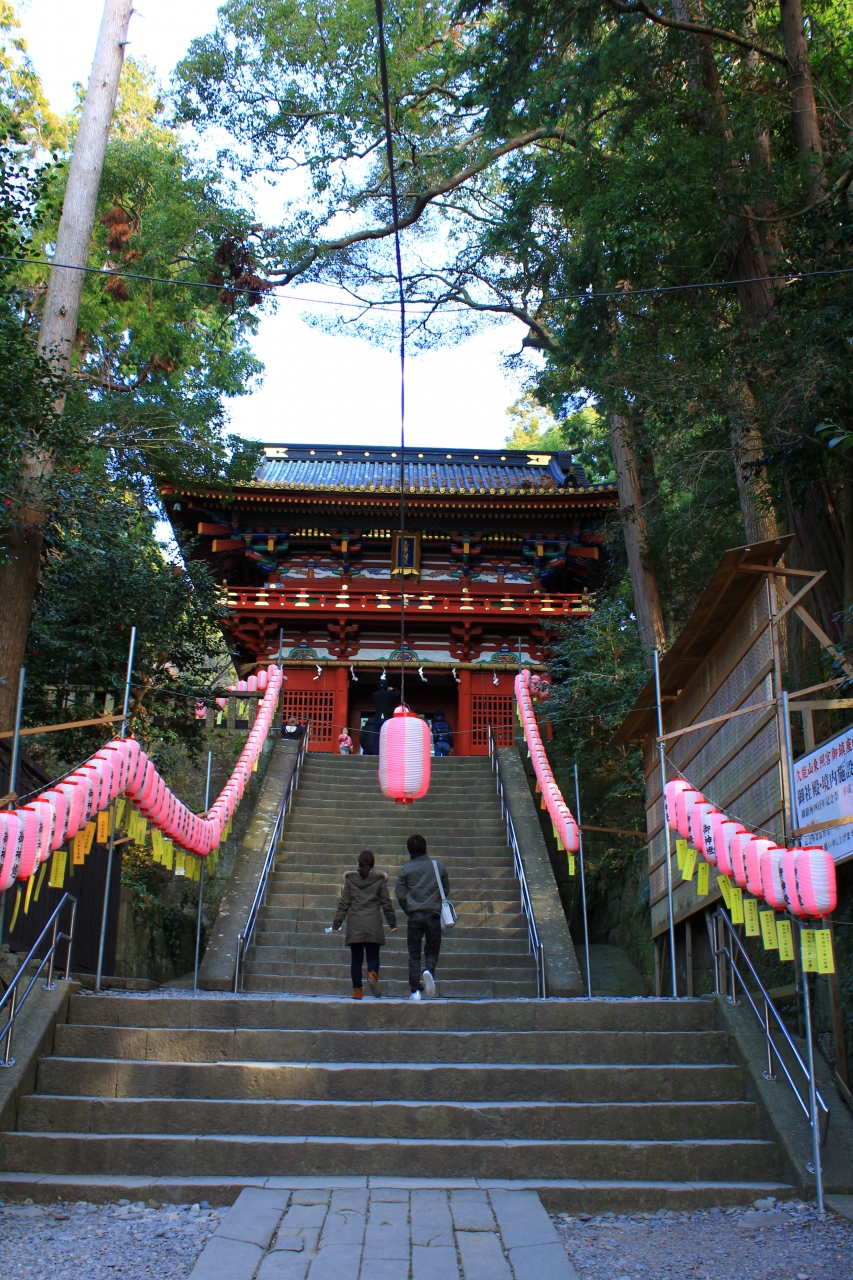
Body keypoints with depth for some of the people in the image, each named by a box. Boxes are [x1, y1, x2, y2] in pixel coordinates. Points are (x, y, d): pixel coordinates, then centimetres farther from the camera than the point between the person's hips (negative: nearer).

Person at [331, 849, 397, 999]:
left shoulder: (350, 878, 4)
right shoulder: (379, 879, 3)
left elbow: (344, 903, 5)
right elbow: (386, 902, 5)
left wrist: (336, 923, 9)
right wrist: (392, 923, 11)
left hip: (354, 925, 1)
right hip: (373, 925, -1)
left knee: (356, 959, 8)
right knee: (373, 956, 5)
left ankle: (357, 990, 6)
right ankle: (372, 975, -24)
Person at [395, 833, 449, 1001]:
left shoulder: (405, 869, 0)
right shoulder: (439, 866, 3)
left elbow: (400, 895, -1)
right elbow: (446, 890, 10)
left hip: (414, 916, 0)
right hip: (434, 915, 0)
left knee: (414, 955, 6)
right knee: (432, 951, 12)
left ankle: (415, 990, -1)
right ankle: (429, 971, -19)